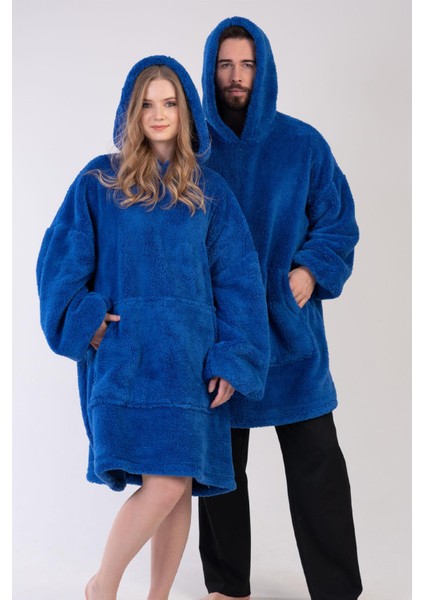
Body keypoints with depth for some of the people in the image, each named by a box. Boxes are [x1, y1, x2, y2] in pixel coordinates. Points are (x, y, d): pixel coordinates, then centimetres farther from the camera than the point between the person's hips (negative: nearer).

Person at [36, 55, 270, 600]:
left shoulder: (210, 191, 10)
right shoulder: (99, 180, 5)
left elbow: (238, 279, 6)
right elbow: (61, 259, 3)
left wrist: (232, 361, -2)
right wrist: (84, 320, -11)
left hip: (191, 359, 3)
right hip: (125, 355, -3)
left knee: (179, 485, 3)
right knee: (164, 485, -13)